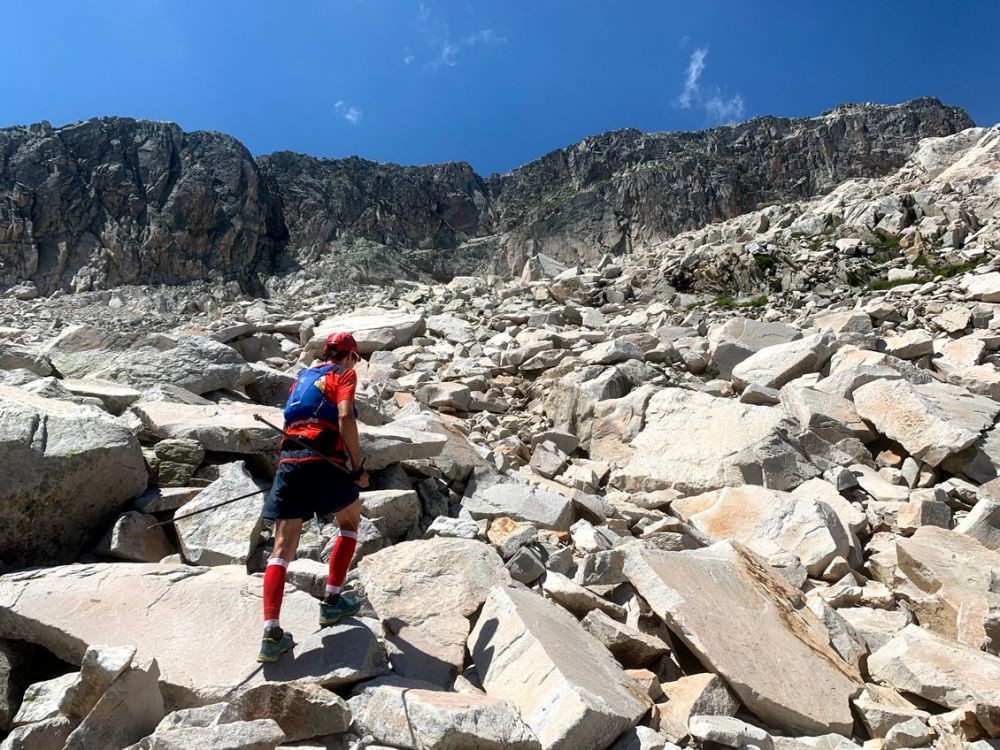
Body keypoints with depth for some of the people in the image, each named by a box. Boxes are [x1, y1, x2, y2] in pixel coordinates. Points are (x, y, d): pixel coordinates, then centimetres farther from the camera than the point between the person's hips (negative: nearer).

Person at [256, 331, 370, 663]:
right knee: (350, 522, 19)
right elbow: (345, 418, -9)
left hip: (288, 461, 5)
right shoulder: (344, 374, 8)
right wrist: (359, 467, -6)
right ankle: (332, 601, 18)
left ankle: (271, 632, -3)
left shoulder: (302, 377, 27)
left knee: (282, 549, 4)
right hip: (323, 462, -5)